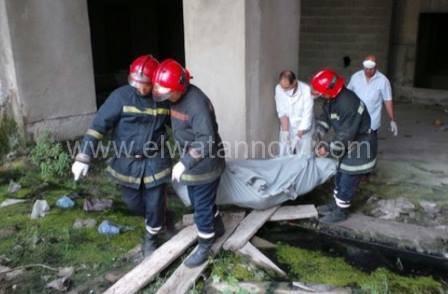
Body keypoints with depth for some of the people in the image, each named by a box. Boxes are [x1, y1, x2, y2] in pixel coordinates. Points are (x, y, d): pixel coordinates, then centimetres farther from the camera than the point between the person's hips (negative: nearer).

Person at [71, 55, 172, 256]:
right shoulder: (121, 96, -14)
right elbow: (99, 125, -16)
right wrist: (84, 157, -22)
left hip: (155, 162, 0)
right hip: (128, 163, 0)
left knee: (155, 204, 6)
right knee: (133, 203, 15)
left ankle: (151, 238, 31)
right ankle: (154, 219, 47)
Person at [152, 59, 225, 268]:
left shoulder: (197, 104, -30)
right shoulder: (175, 98, -1)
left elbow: (207, 141, -32)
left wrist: (184, 163, -34)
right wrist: (185, 161, 16)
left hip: (204, 163, -9)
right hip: (191, 160, 9)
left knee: (201, 205, 4)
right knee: (198, 200, 23)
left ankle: (204, 247, 22)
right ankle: (217, 228, 45)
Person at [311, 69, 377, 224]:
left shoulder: (348, 104, -34)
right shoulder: (332, 98, -4)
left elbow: (346, 134, -32)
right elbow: (325, 116, 12)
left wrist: (329, 149, -24)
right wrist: (318, 134, -3)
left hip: (360, 145, -10)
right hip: (349, 144, 10)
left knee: (348, 179, 0)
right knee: (341, 174, 20)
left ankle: (341, 211, 14)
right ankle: (335, 203, 35)